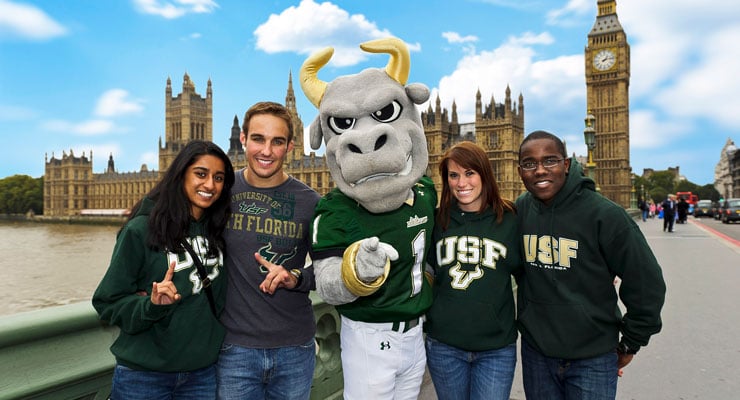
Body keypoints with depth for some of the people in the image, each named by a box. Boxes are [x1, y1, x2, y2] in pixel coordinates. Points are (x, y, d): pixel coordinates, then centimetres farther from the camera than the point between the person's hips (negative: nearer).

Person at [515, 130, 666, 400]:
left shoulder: (604, 214, -16)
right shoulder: (519, 210, -4)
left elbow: (646, 283, -9)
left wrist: (630, 344, -2)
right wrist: (532, 321, 11)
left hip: (592, 359, -3)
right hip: (534, 353, 4)